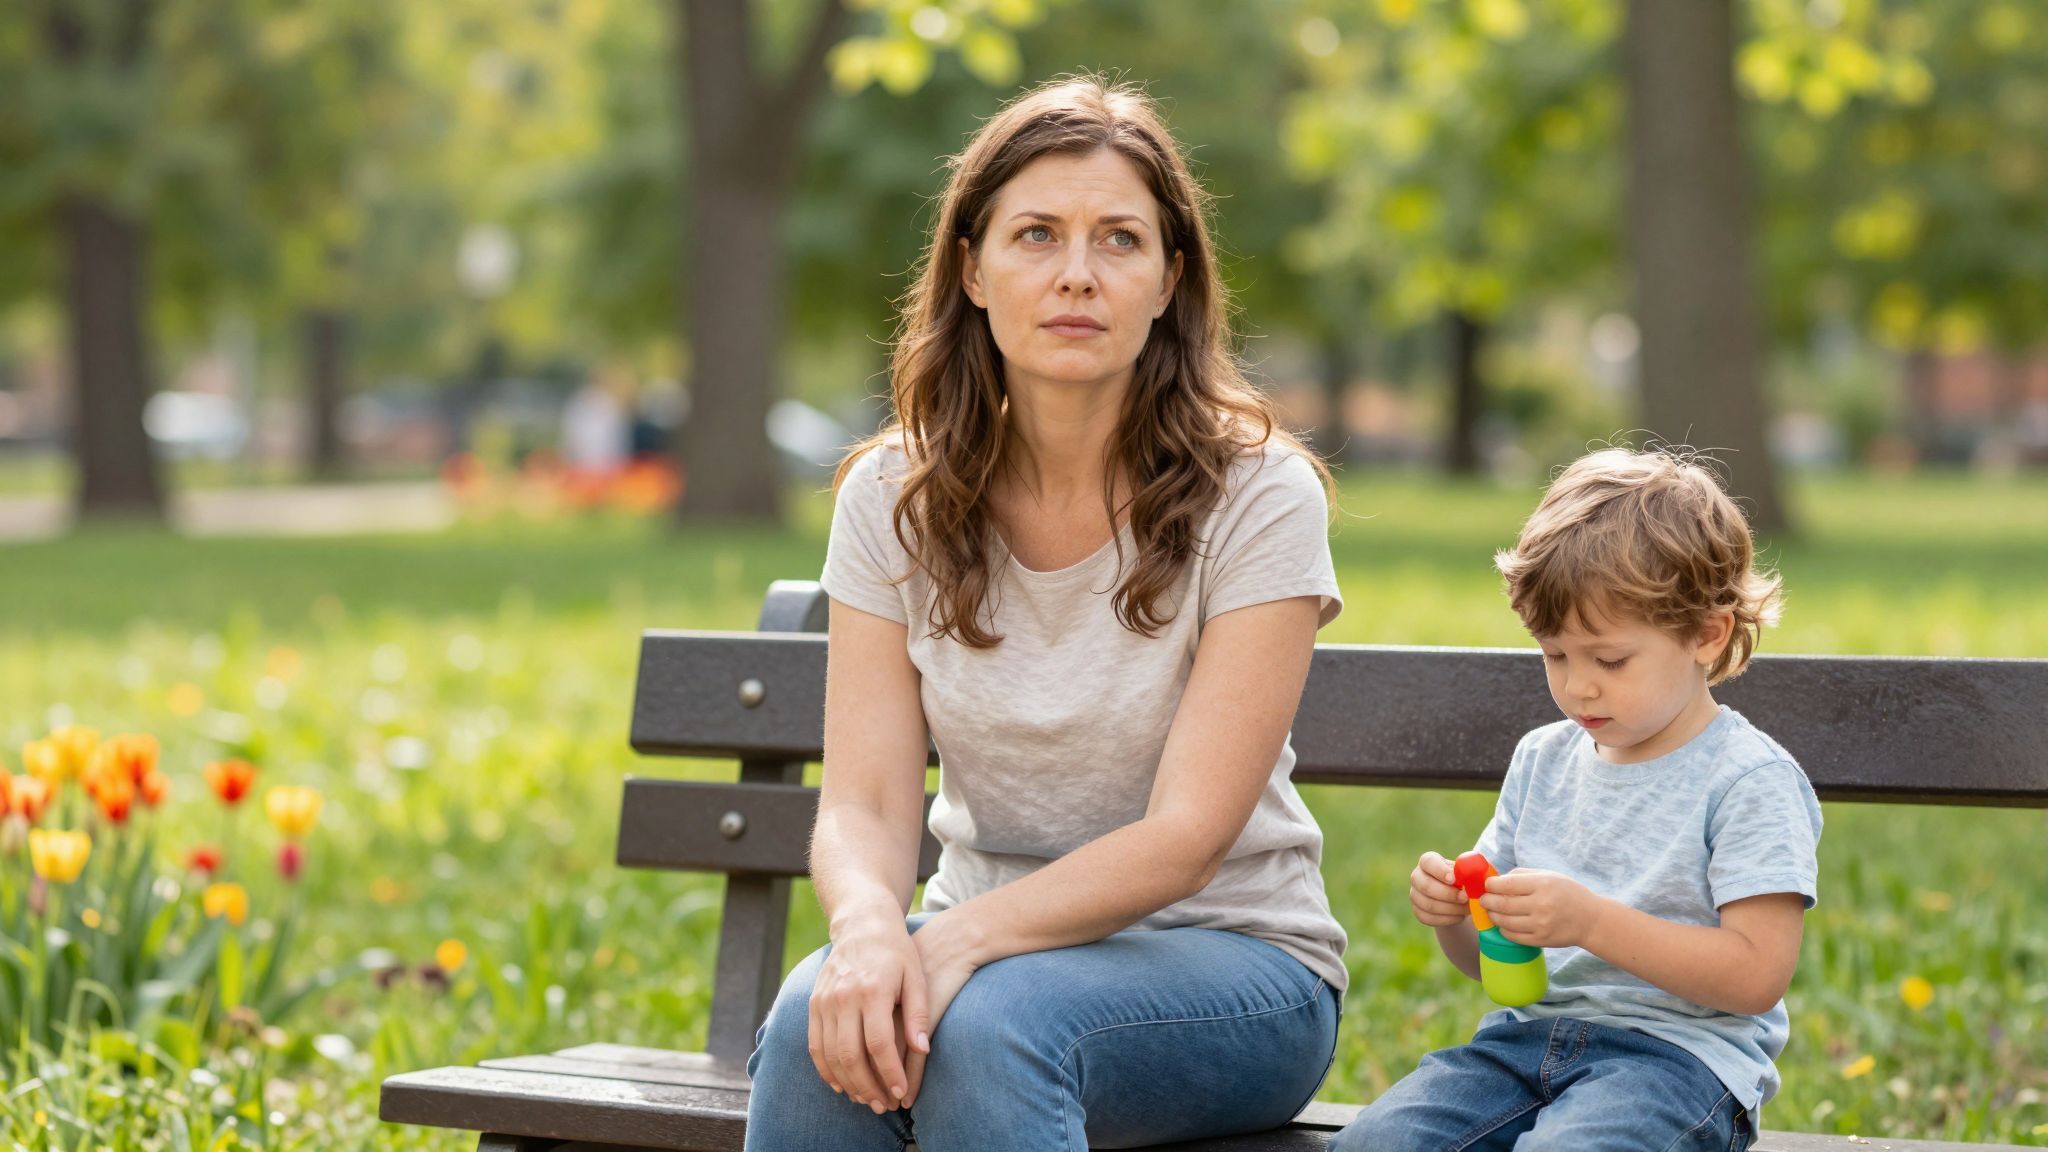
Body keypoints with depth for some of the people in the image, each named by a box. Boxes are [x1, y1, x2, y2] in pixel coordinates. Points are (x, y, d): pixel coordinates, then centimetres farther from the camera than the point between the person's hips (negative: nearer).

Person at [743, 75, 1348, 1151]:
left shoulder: (1257, 497, -11)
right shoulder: (893, 498, 0)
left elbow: (1186, 836, -17)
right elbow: (862, 804, -7)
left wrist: (961, 942, -30)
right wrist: (870, 923, -30)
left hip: (1229, 956, -3)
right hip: (991, 941, 3)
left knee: (992, 1026, -34)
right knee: (818, 1022, -30)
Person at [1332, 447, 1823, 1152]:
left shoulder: (1750, 781, -4)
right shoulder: (1543, 760, 16)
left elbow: (1758, 974, -14)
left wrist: (1591, 921, -20)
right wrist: (1451, 916, -2)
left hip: (1676, 1049, -5)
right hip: (1529, 1034, 6)